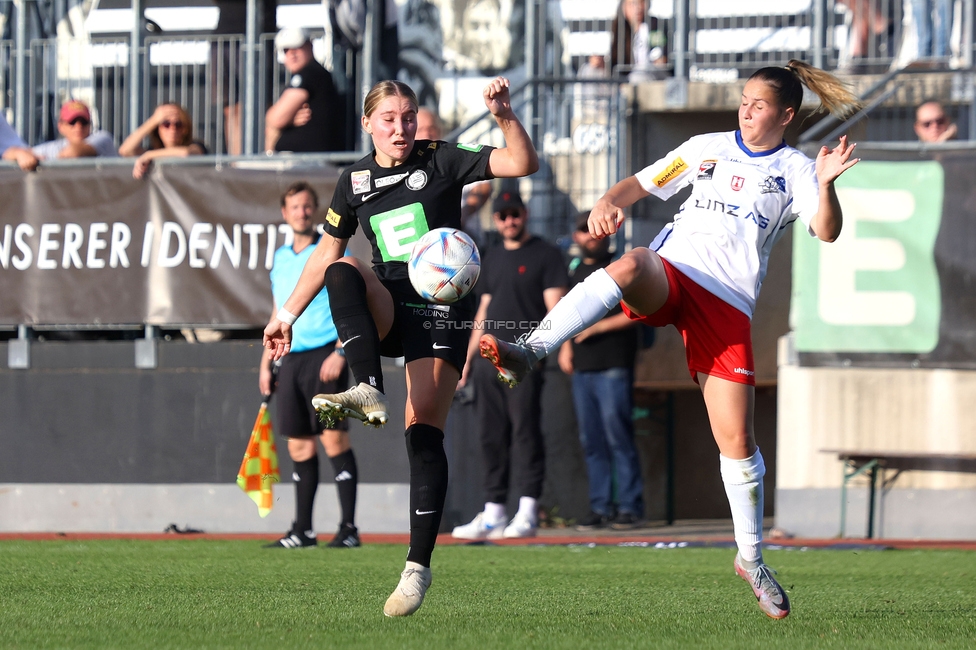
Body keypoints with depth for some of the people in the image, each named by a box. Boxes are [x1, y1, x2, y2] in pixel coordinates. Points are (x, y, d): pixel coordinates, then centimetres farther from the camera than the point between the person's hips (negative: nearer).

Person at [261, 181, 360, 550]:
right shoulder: (280, 259, 17)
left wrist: (340, 353, -18)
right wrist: (266, 363, 19)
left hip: (324, 353, -6)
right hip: (291, 359, 6)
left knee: (334, 438, -10)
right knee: (299, 446, 6)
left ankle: (349, 527, -8)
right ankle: (302, 530, 10)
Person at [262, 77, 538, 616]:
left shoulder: (441, 162, 0)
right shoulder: (355, 181, 10)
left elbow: (521, 164, -8)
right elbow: (326, 253, 19)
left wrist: (504, 117, -25)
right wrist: (287, 314, 17)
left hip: (443, 307, -3)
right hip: (387, 307, 3)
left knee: (424, 430, -12)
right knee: (343, 272, -30)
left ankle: (419, 566, -11)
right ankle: (368, 394, -43)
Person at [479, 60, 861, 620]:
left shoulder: (794, 171, 9)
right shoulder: (707, 149, 18)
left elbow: (826, 232, -6)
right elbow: (642, 184, 21)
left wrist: (826, 186, -27)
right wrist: (609, 203, -2)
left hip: (730, 305, -1)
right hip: (670, 274, 1)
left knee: (737, 440, -4)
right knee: (630, 265, -38)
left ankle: (752, 559, 15)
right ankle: (527, 354, -49)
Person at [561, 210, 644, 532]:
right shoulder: (574, 270, 18)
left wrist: (598, 327, -13)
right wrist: (565, 345, 14)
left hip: (614, 365, -6)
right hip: (582, 367, 6)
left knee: (617, 435, -9)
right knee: (591, 441, 5)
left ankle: (630, 507, -6)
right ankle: (600, 507, 8)